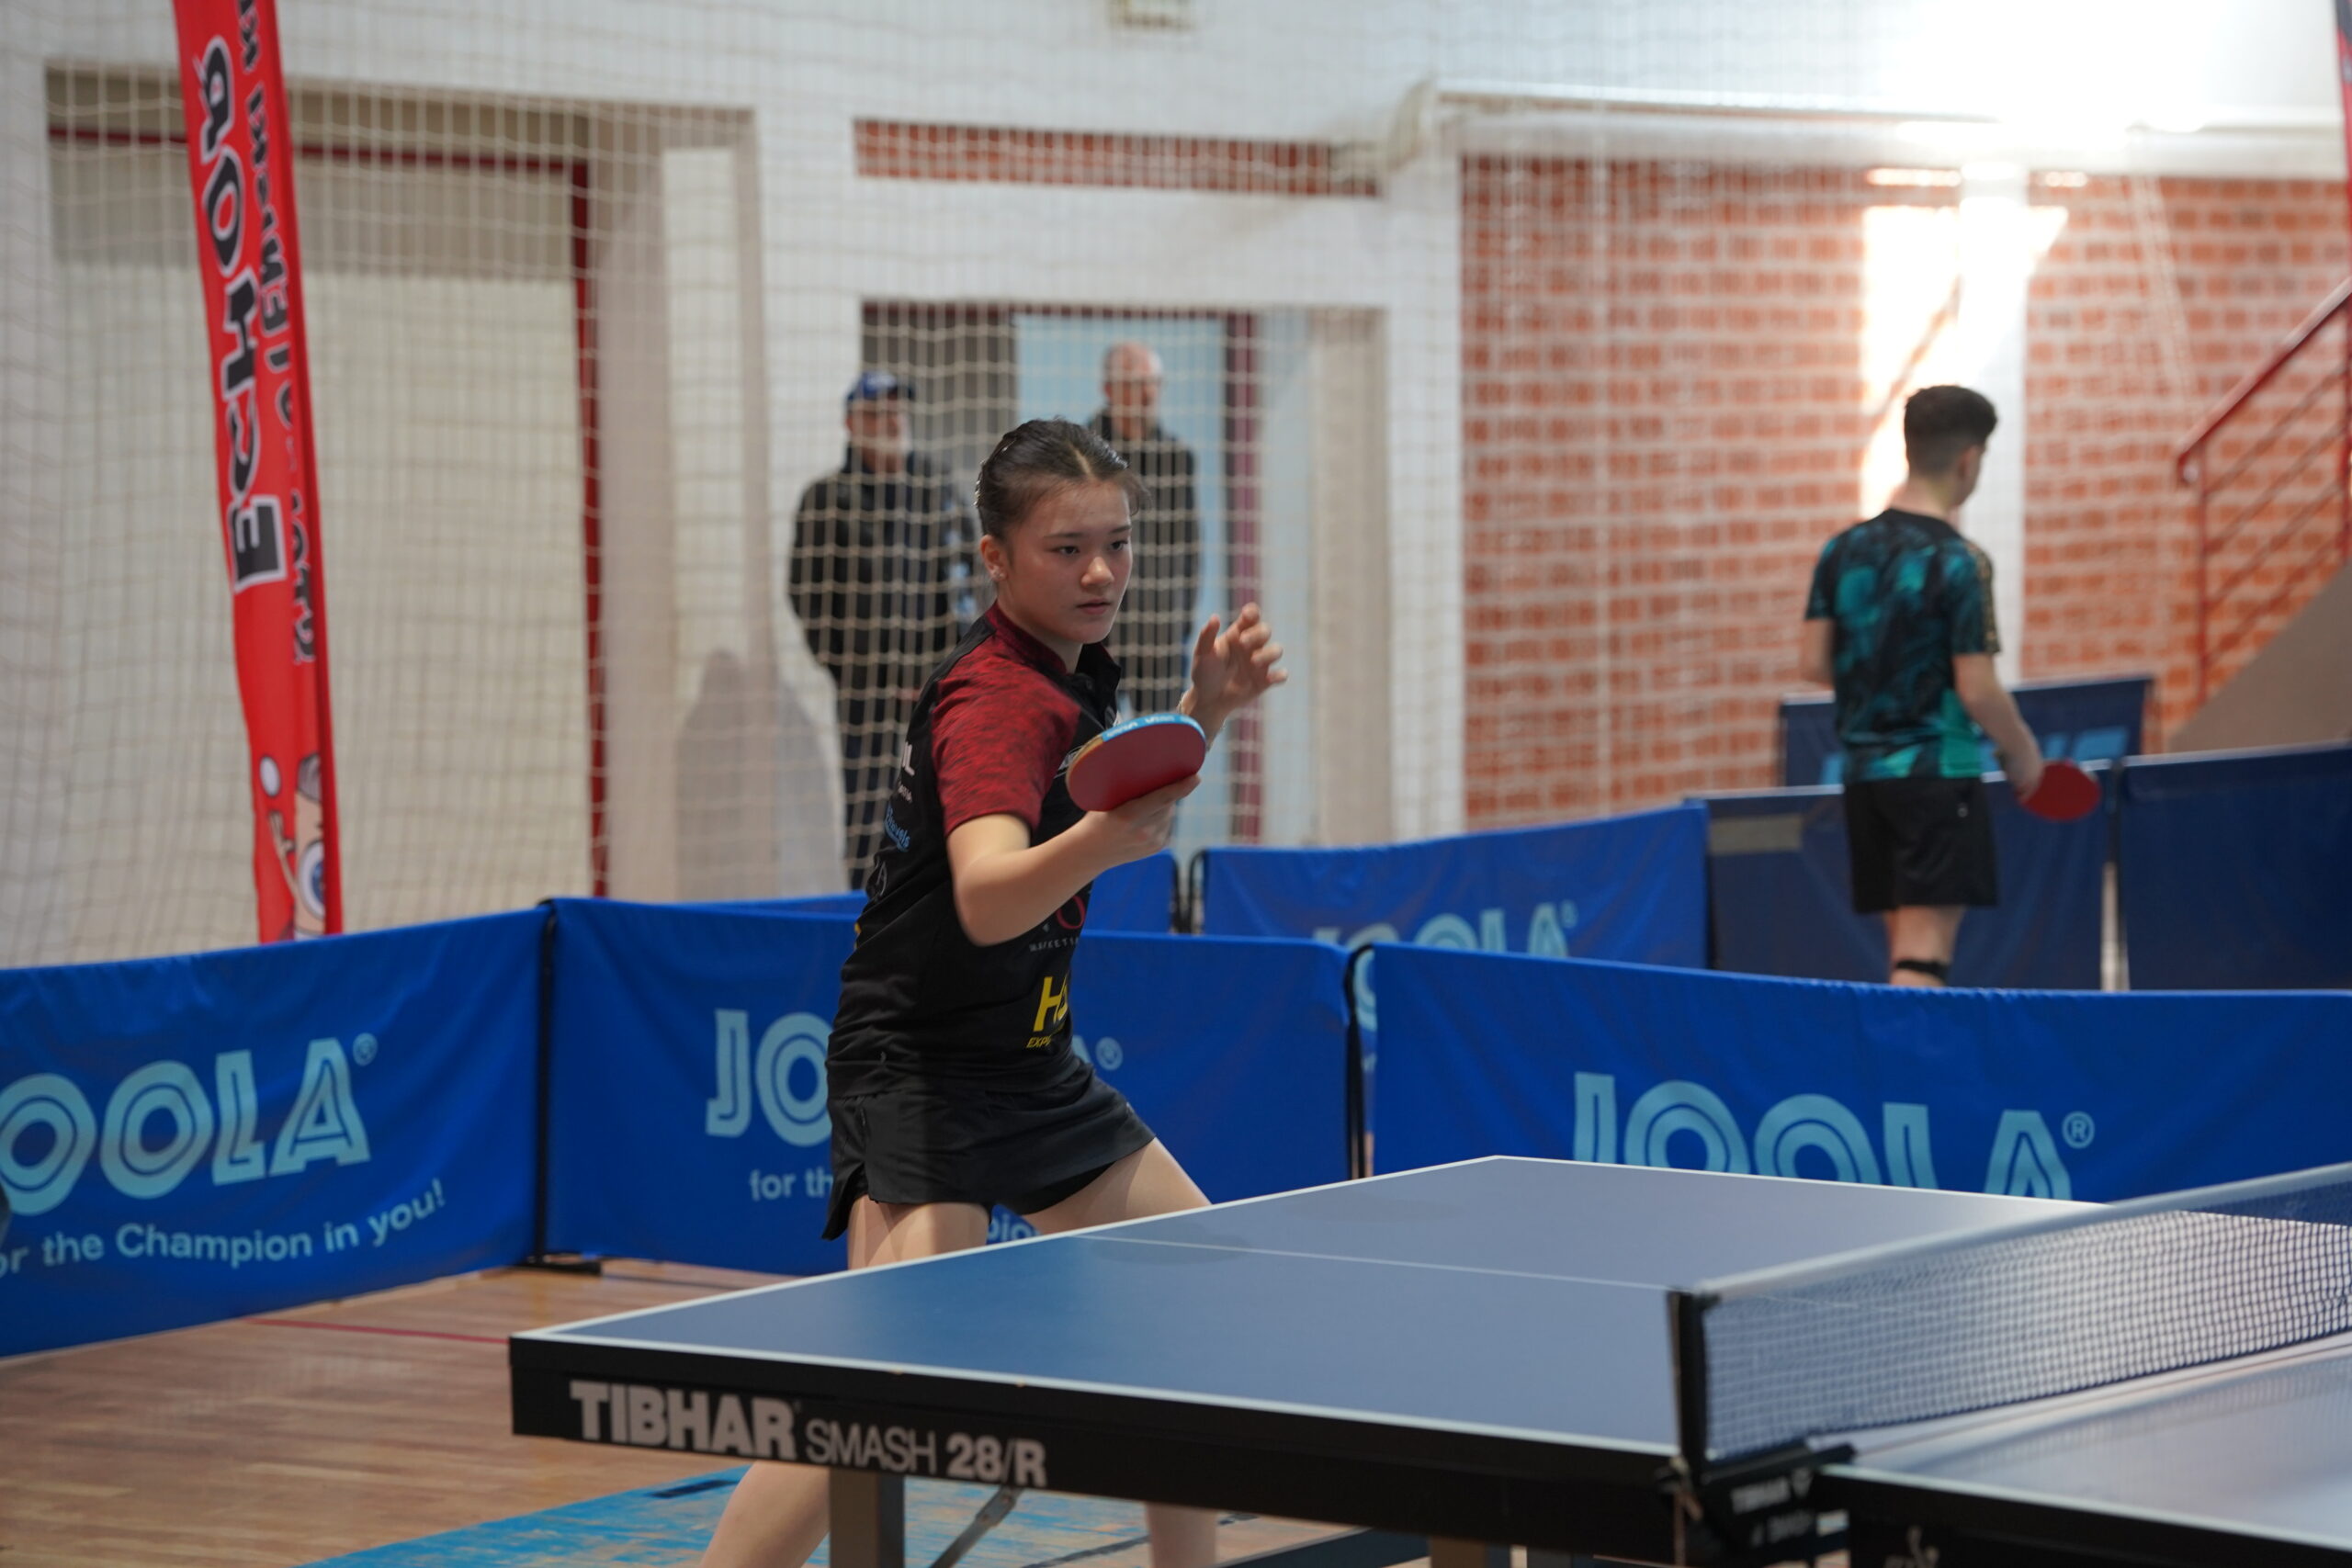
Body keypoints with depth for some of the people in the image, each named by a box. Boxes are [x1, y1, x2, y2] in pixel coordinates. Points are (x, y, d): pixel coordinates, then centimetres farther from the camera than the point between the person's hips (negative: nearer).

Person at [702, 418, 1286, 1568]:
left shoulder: (1071, 673, 6)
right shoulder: (996, 703, -22)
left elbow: (1122, 801, 26)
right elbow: (987, 899, -39)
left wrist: (1203, 716, 9)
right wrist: (1104, 838, -58)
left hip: (1025, 1061, 10)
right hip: (917, 1065, -10)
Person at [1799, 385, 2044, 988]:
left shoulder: (1845, 550, 4)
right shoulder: (1958, 563, -13)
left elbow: (1814, 662, 6)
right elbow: (1977, 688, -14)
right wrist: (2024, 753, 2)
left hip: (1864, 772, 7)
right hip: (1939, 771, -7)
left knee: (1903, 949, 14)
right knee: (1925, 955, -10)